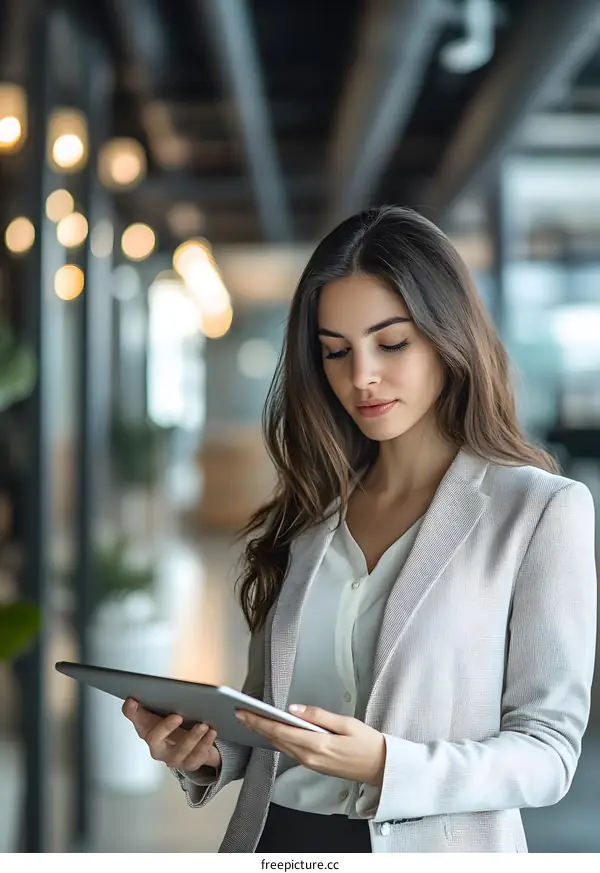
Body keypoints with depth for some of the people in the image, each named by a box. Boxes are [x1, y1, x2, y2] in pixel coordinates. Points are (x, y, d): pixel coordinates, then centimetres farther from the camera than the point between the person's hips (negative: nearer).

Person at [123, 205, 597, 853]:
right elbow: (269, 703, 10)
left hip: (428, 846, -4)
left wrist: (385, 765, -26)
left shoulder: (543, 510, -10)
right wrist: (207, 752, -10)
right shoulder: (308, 510, 5)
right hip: (274, 835, 4)